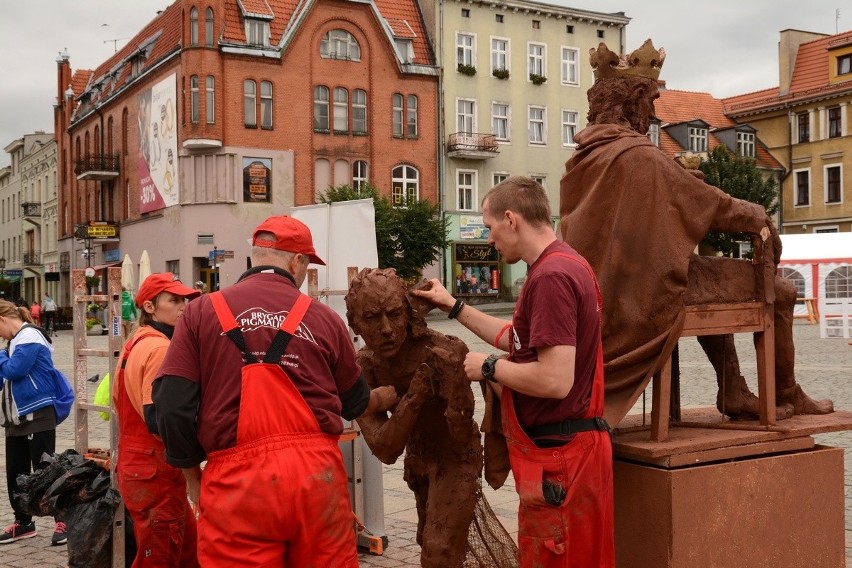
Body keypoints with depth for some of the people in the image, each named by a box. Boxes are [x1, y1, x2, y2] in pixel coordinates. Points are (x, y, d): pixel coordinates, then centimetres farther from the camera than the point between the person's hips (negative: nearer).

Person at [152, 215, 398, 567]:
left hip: (237, 479, -1)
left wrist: (194, 477, 10)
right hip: (318, 473, 2)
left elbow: (173, 406, -4)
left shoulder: (203, 312, 2)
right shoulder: (323, 318, 6)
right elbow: (353, 402, 19)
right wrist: (387, 398, 41)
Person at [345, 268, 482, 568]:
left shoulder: (444, 352, -34)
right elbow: (385, 451, -28)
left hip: (456, 458, -5)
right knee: (429, 543, 25)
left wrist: (454, 380, -49)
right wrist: (415, 392, -40)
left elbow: (462, 437, -33)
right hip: (418, 459, 5)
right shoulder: (361, 367, -22)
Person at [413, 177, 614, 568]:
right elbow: (523, 339, 21)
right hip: (567, 448, 10)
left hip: (558, 454, -10)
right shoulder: (565, 265, 12)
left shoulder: (551, 276, -21)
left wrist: (489, 368, -13)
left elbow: (554, 381, -28)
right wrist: (454, 307, 20)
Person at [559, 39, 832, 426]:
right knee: (778, 290, 6)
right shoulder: (638, 154, -21)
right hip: (652, 284, -9)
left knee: (713, 274, 32)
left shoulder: (583, 155, 4)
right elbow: (710, 204, -11)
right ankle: (787, 396, 26)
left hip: (607, 282, 9)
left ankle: (734, 394, 30)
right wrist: (759, 217, 7)